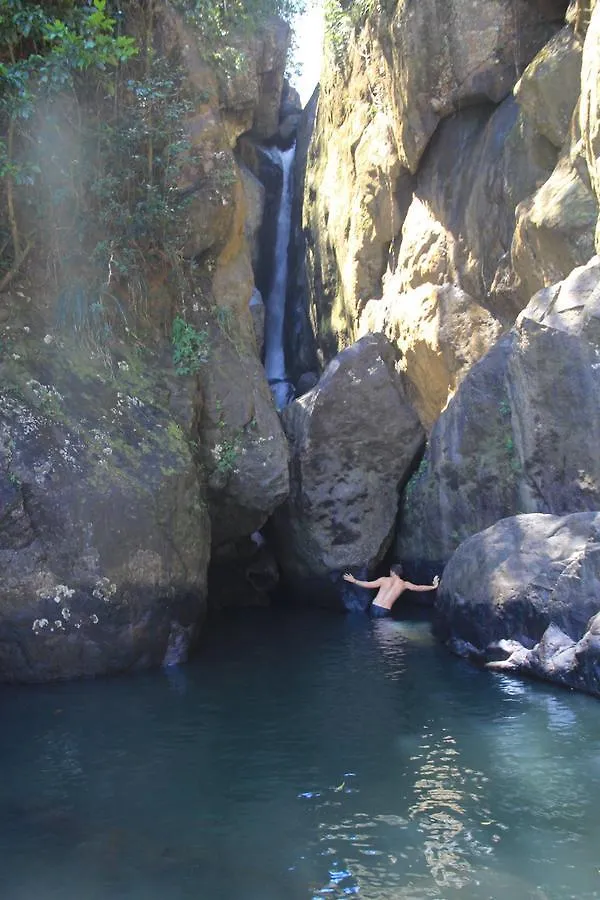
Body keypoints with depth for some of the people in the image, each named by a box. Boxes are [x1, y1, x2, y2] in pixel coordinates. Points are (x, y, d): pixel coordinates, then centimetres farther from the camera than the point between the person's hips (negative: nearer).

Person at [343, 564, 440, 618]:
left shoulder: (384, 579, 7)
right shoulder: (404, 584, 5)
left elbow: (369, 584, 3)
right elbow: (418, 588, 3)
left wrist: (354, 581, 11)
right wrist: (433, 586, 11)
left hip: (374, 608, 1)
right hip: (385, 612, -1)